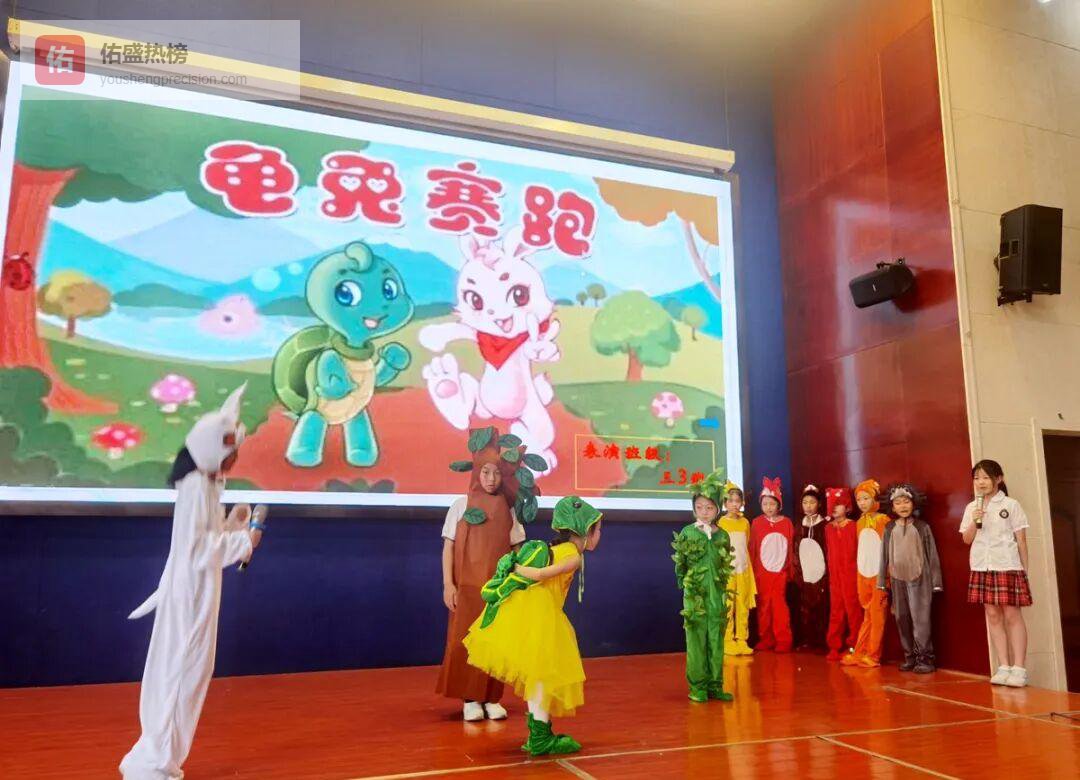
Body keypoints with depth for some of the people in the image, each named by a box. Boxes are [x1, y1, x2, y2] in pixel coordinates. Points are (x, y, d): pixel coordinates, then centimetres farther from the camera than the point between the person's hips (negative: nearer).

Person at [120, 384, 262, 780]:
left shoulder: (208, 484, 11)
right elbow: (195, 549, -23)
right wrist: (244, 541, -17)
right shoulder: (196, 487, -18)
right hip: (190, 594, -10)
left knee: (187, 672, 16)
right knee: (178, 672, -2)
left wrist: (234, 522, 7)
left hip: (200, 592, 10)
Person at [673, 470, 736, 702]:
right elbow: (680, 564, 2)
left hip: (717, 595, 3)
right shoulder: (687, 533, -3)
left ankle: (715, 685, 17)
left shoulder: (723, 535, 6)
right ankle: (697, 687, 9)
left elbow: (727, 567, 13)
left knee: (716, 640, 7)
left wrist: (723, 591, 10)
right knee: (696, 640, 0)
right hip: (694, 595, -3)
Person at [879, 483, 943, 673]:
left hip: (919, 579, -4)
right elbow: (885, 555, 8)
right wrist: (882, 581, 7)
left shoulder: (922, 527, -1)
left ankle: (925, 658, 0)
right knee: (902, 619, 8)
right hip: (898, 579, 4)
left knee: (920, 618, -8)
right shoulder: (890, 529, 6)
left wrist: (935, 581, -2)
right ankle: (910, 656, 17)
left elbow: (932, 554, 0)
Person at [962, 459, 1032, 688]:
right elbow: (967, 539, 8)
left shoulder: (1011, 505, 1)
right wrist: (975, 522, -9)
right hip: (982, 568, 4)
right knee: (993, 615, 3)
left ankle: (1019, 668, -2)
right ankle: (1003, 667, 7)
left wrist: (1024, 569, -1)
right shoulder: (971, 508, 11)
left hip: (1007, 566, -4)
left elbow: (1021, 540, 2)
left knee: (1012, 615, -5)